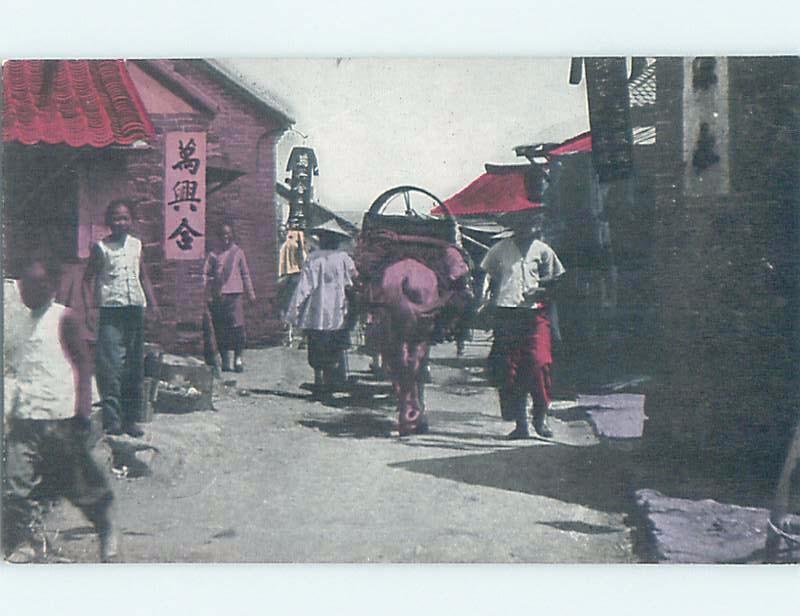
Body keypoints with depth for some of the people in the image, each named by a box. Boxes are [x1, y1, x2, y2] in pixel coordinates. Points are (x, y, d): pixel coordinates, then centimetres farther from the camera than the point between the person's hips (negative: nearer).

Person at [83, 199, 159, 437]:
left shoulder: (136, 245, 12)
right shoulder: (100, 247, 1)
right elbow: (88, 279, 3)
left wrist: (153, 304, 12)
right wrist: (88, 307, -8)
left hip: (135, 308, 4)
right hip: (110, 310, -4)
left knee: (135, 366, 6)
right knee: (111, 366, -11)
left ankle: (130, 419, 14)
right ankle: (112, 419, -8)